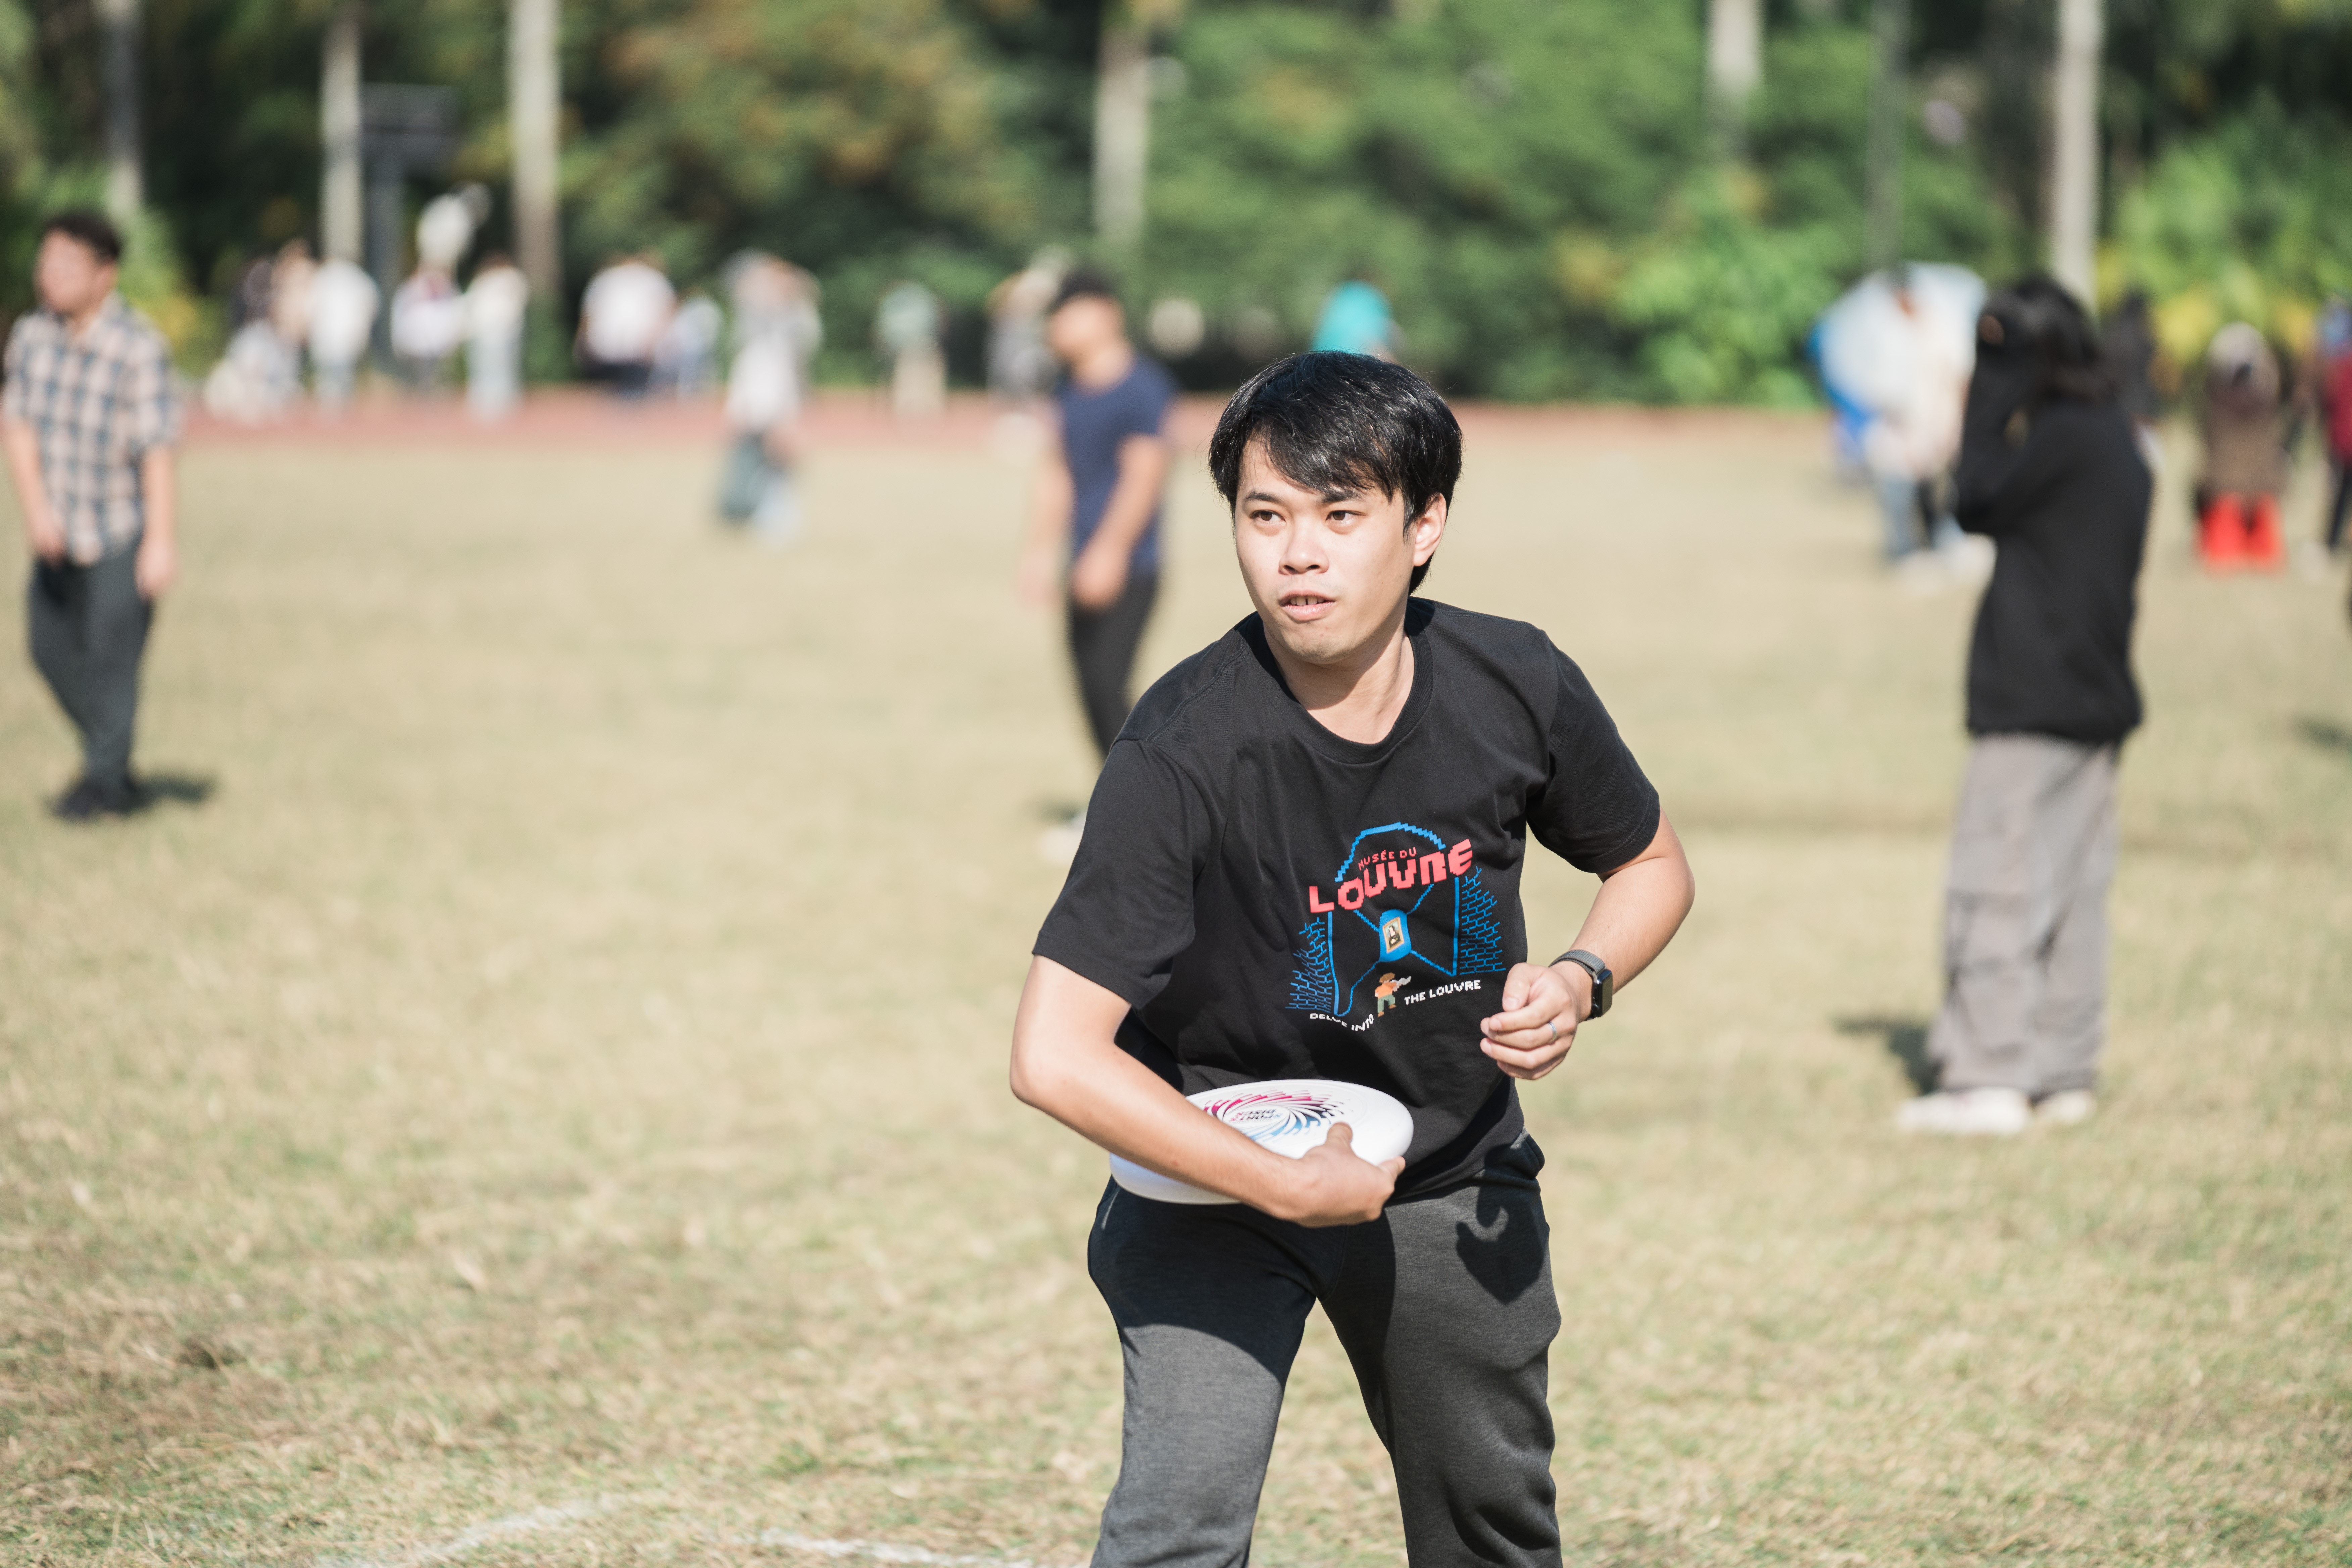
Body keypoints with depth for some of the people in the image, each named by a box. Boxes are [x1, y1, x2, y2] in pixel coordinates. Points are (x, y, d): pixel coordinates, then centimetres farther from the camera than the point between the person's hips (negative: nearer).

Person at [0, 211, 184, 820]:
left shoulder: (139, 348, -20)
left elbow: (158, 450, -18)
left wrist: (162, 540, -18)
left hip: (123, 532, -6)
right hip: (60, 531, 6)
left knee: (112, 652, -3)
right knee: (52, 649, 12)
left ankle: (106, 780, 13)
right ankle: (112, 763, 29)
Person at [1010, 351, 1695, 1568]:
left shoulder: (1517, 689, -16)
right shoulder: (1183, 753, -29)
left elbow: (1652, 866, 5)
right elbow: (1055, 1056, -33)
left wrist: (1580, 981, -16)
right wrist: (1284, 1188, -31)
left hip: (1454, 1174, 4)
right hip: (1222, 1161, -4)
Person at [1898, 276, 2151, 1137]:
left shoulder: (2064, 436, -15)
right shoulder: (2118, 439, 13)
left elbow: (1979, 502, -10)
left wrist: (1992, 392, -7)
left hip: (2033, 700, -9)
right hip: (2094, 697, 9)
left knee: (1996, 886, -7)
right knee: (2073, 887, 11)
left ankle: (1988, 1079, -9)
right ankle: (2065, 1072, 14)